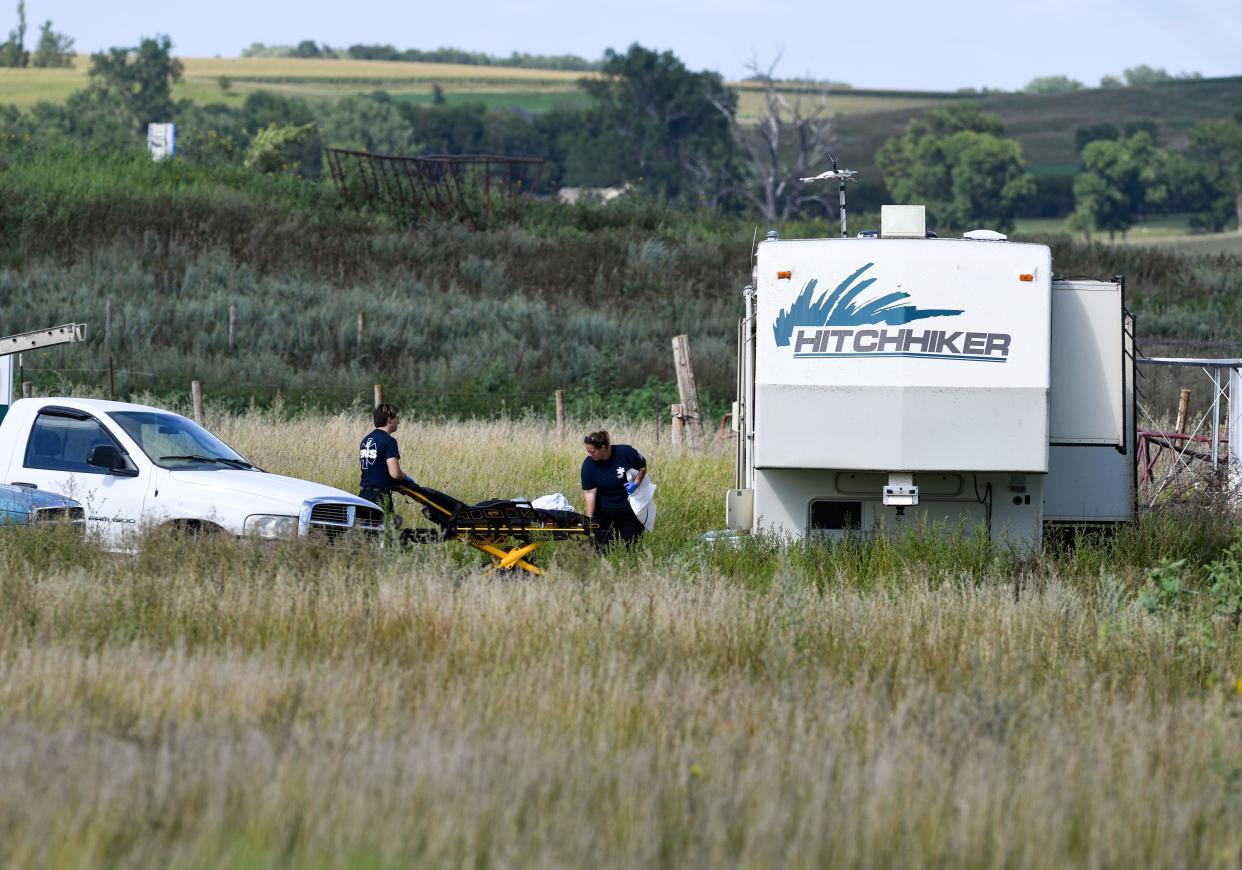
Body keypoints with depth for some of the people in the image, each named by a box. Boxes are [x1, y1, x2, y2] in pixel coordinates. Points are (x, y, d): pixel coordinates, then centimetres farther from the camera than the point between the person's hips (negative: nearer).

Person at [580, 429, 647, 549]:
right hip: (604, 514, 1)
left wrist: (636, 482, -17)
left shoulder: (625, 452, -17)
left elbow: (643, 467, 1)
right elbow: (589, 492, -14)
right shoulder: (588, 464, -14)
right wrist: (589, 518, -22)